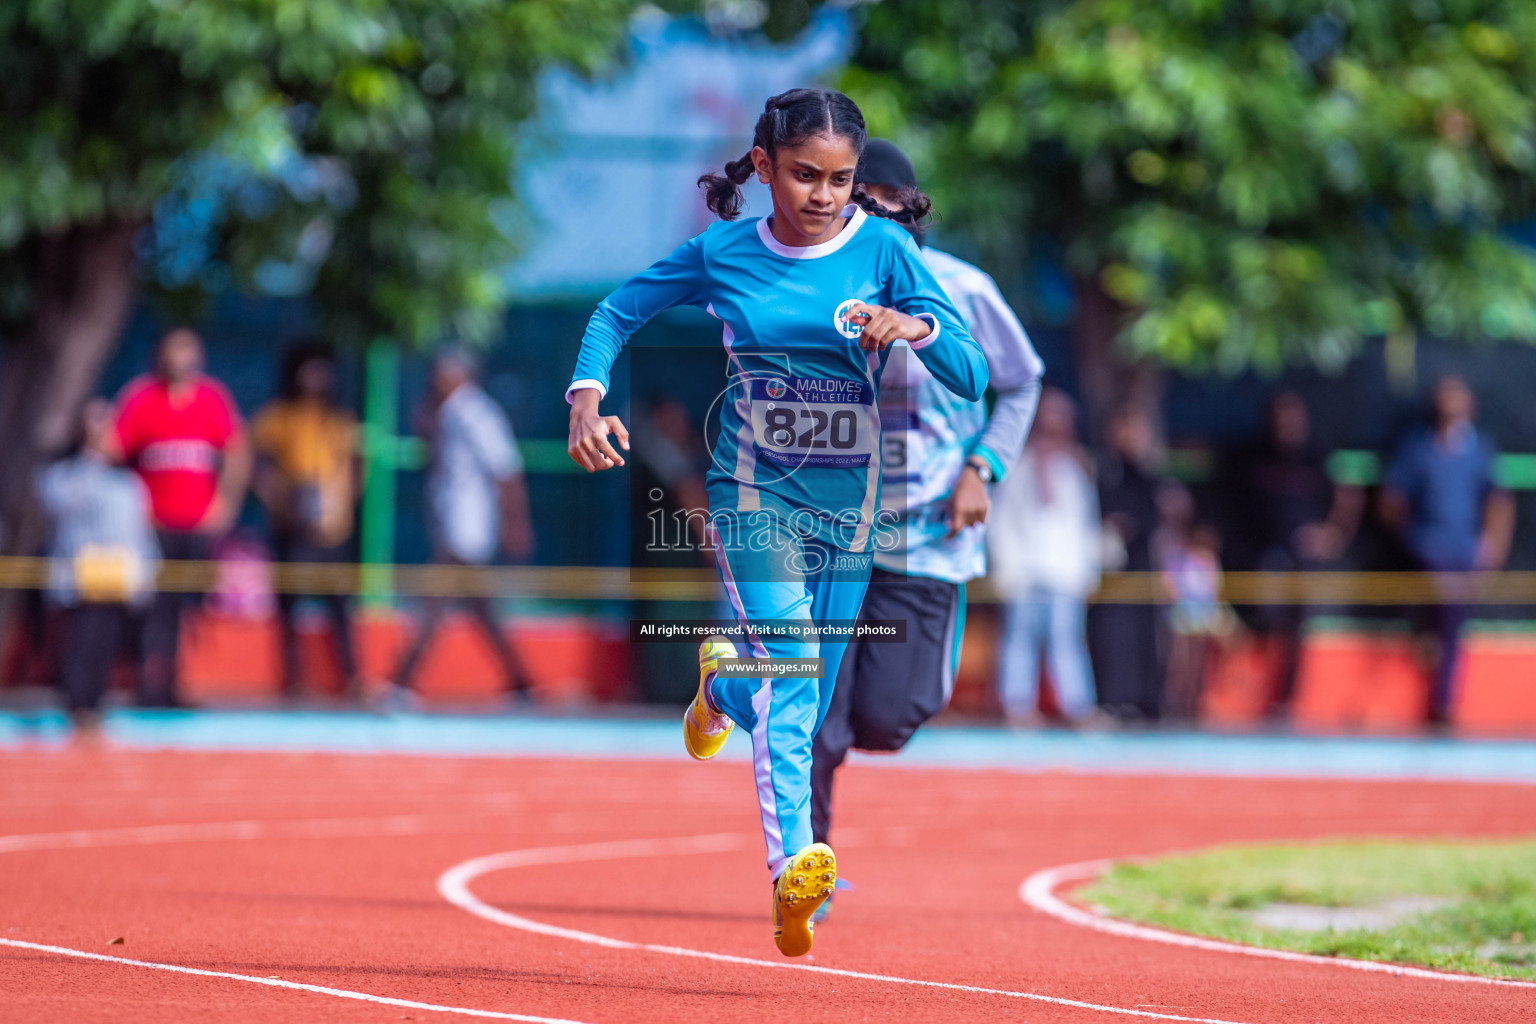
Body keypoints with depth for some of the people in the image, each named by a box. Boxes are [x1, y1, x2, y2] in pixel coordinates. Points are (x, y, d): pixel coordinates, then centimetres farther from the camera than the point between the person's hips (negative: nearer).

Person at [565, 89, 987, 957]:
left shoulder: (882, 249, -7)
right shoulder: (722, 255, -4)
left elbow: (973, 375, -11)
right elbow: (619, 311, 11)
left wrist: (916, 326, -31)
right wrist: (587, 399, -7)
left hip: (847, 503, 2)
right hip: (755, 493, -2)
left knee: (801, 701, 13)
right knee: (788, 669, -24)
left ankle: (722, 683, 49)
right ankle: (795, 867, -36)